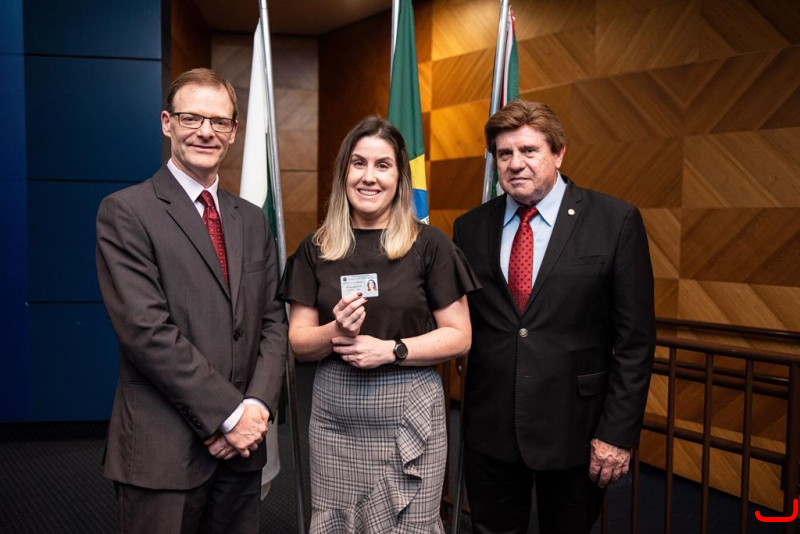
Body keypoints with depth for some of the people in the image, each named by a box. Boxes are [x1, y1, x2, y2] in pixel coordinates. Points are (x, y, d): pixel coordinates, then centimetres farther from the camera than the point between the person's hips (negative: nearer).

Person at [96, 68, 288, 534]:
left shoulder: (252, 220, 12)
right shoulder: (125, 212, -6)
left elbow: (273, 322, 9)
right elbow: (146, 329, -15)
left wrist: (258, 405, -7)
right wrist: (229, 413, -15)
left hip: (241, 446, 5)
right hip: (163, 453, -5)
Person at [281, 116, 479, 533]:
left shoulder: (429, 245, -3)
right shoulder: (316, 248, 5)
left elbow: (459, 337, -3)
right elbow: (298, 343, 5)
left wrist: (390, 350, -16)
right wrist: (335, 332, -16)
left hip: (409, 416, -2)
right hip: (334, 418, 3)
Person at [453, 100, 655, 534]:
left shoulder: (615, 221, -7)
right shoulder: (470, 227, 3)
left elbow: (635, 338, -7)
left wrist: (618, 432, -9)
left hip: (573, 429, -2)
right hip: (489, 429, 3)